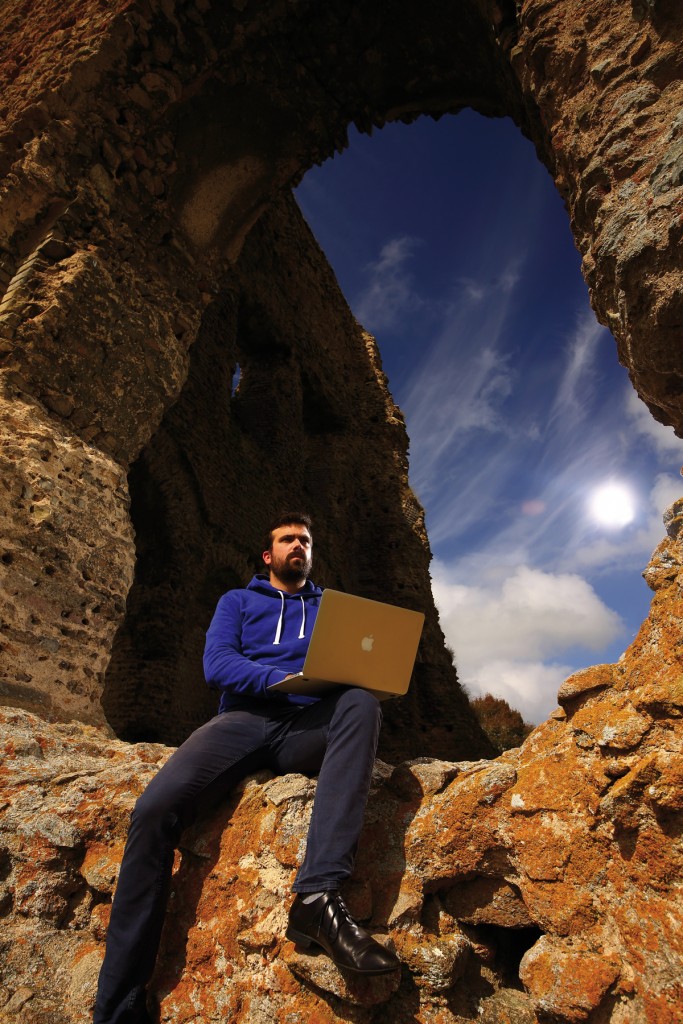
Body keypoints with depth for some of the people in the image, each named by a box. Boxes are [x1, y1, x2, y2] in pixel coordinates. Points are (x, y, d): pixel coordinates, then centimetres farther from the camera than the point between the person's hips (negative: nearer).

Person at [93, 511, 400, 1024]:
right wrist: (288, 678, -15)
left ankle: (318, 895, -42)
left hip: (307, 726, 1)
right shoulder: (238, 601, 21)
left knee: (361, 704, -33)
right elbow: (216, 664, 2)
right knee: (155, 809, -27)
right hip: (243, 718, 0)